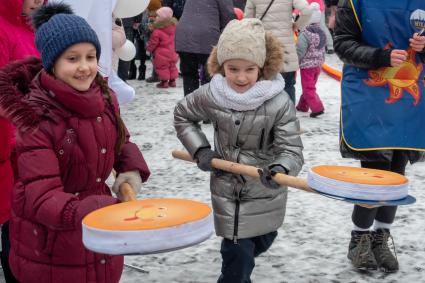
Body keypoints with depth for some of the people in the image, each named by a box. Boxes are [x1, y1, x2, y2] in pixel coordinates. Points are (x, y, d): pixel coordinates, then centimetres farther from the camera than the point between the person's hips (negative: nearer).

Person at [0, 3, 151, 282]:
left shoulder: (104, 97, -4)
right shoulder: (35, 116, -22)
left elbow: (121, 143, 15)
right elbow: (41, 197, -28)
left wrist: (133, 169, -7)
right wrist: (93, 214, -46)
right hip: (49, 243, -5)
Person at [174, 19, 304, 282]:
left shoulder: (279, 103, -21)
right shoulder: (210, 95, -13)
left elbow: (292, 150, -21)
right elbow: (182, 115, 7)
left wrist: (281, 169, -44)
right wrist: (200, 150, -5)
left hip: (267, 192, 1)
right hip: (228, 191, -1)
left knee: (263, 241, 24)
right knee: (239, 255, -3)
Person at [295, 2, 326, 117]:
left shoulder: (305, 33, -19)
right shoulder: (321, 32, 5)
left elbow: (300, 51, -21)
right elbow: (322, 50, 11)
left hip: (307, 65, -8)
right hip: (318, 65, 8)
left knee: (308, 88, -3)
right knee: (309, 86, 19)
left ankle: (317, 108, -12)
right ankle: (302, 105, 31)